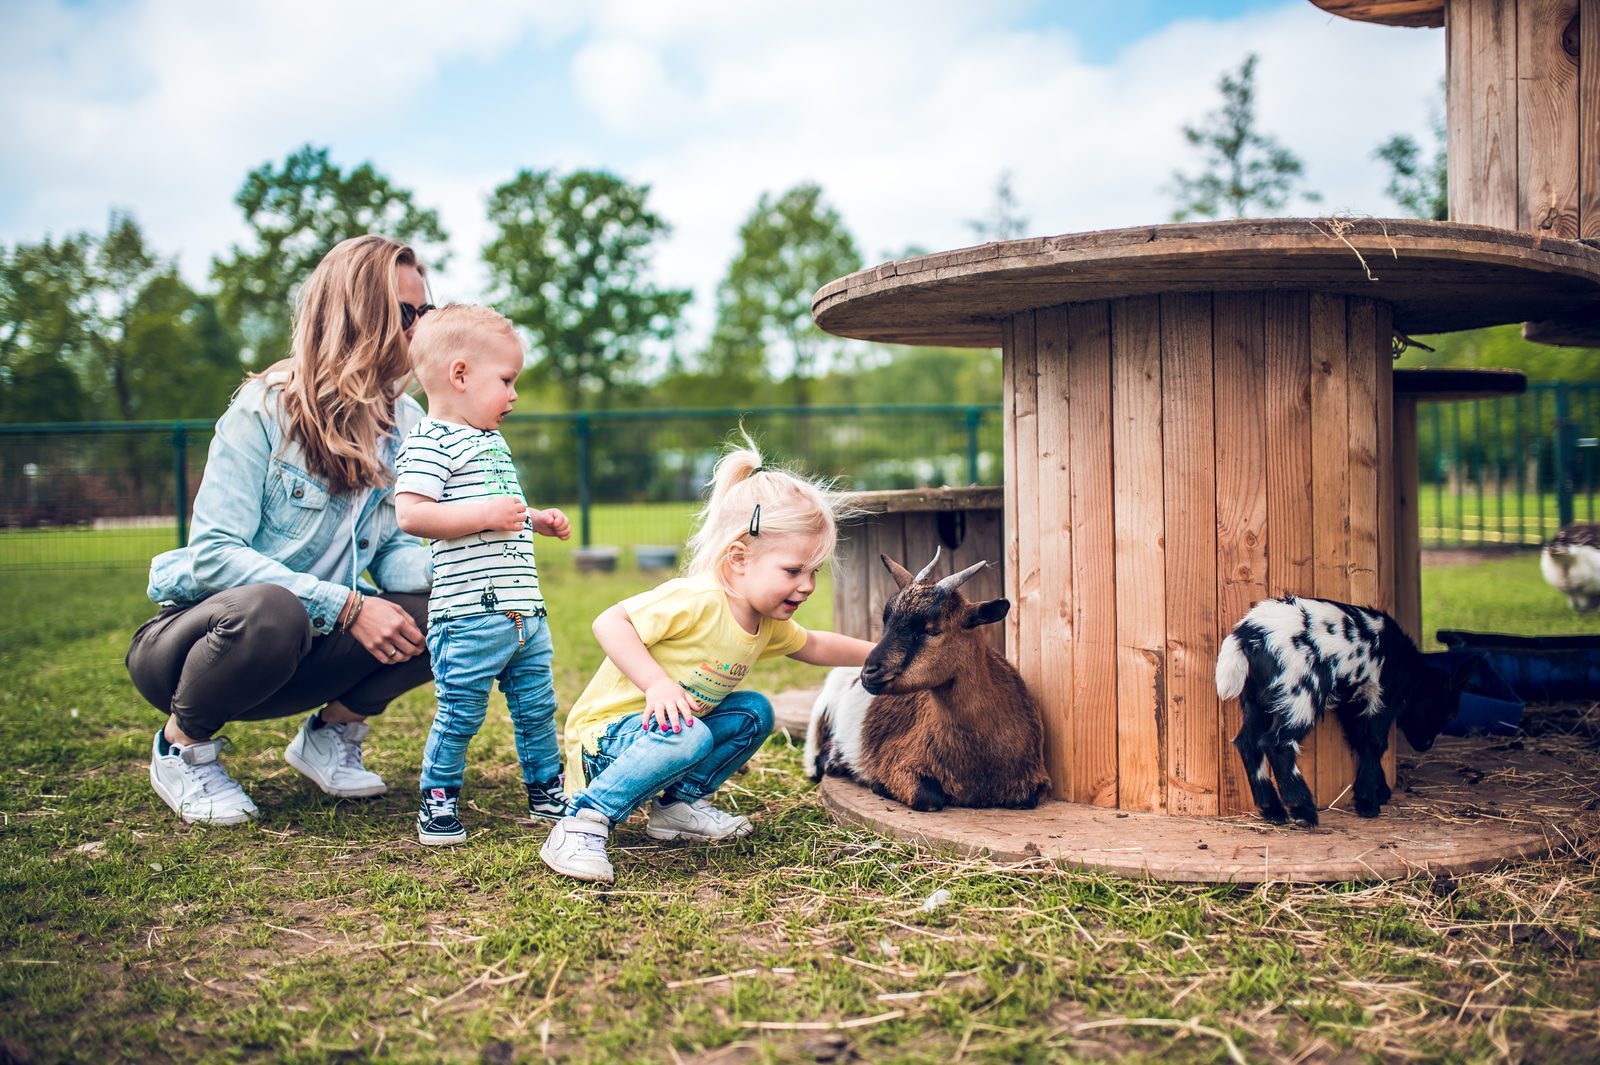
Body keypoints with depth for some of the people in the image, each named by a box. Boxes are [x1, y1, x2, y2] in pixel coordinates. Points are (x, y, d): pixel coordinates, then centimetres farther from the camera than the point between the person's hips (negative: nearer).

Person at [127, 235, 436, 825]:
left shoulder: (406, 422, 1)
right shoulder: (264, 410, -17)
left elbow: (395, 547, 1)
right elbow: (213, 554, -23)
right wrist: (344, 604, -31)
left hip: (306, 655, 5)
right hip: (202, 636, -5)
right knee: (269, 611, -40)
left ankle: (333, 732, 6)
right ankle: (183, 746, -8)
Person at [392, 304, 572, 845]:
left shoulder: (493, 441, 22)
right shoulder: (430, 442, -9)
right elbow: (410, 515, -21)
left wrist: (539, 521, 22)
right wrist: (486, 515, -24)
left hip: (524, 609, 9)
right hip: (470, 613, -8)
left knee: (537, 706, 15)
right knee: (460, 713, -1)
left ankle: (546, 791, 29)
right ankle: (438, 799, 16)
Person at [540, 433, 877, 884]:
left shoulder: (768, 623, 3)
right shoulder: (697, 600, -26)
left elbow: (814, 646, 24)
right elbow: (609, 623, -28)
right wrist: (657, 682, -36)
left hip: (674, 728, 9)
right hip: (604, 732, -9)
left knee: (755, 711, 7)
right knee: (689, 735, -36)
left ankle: (679, 802, 14)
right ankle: (583, 824, -25)